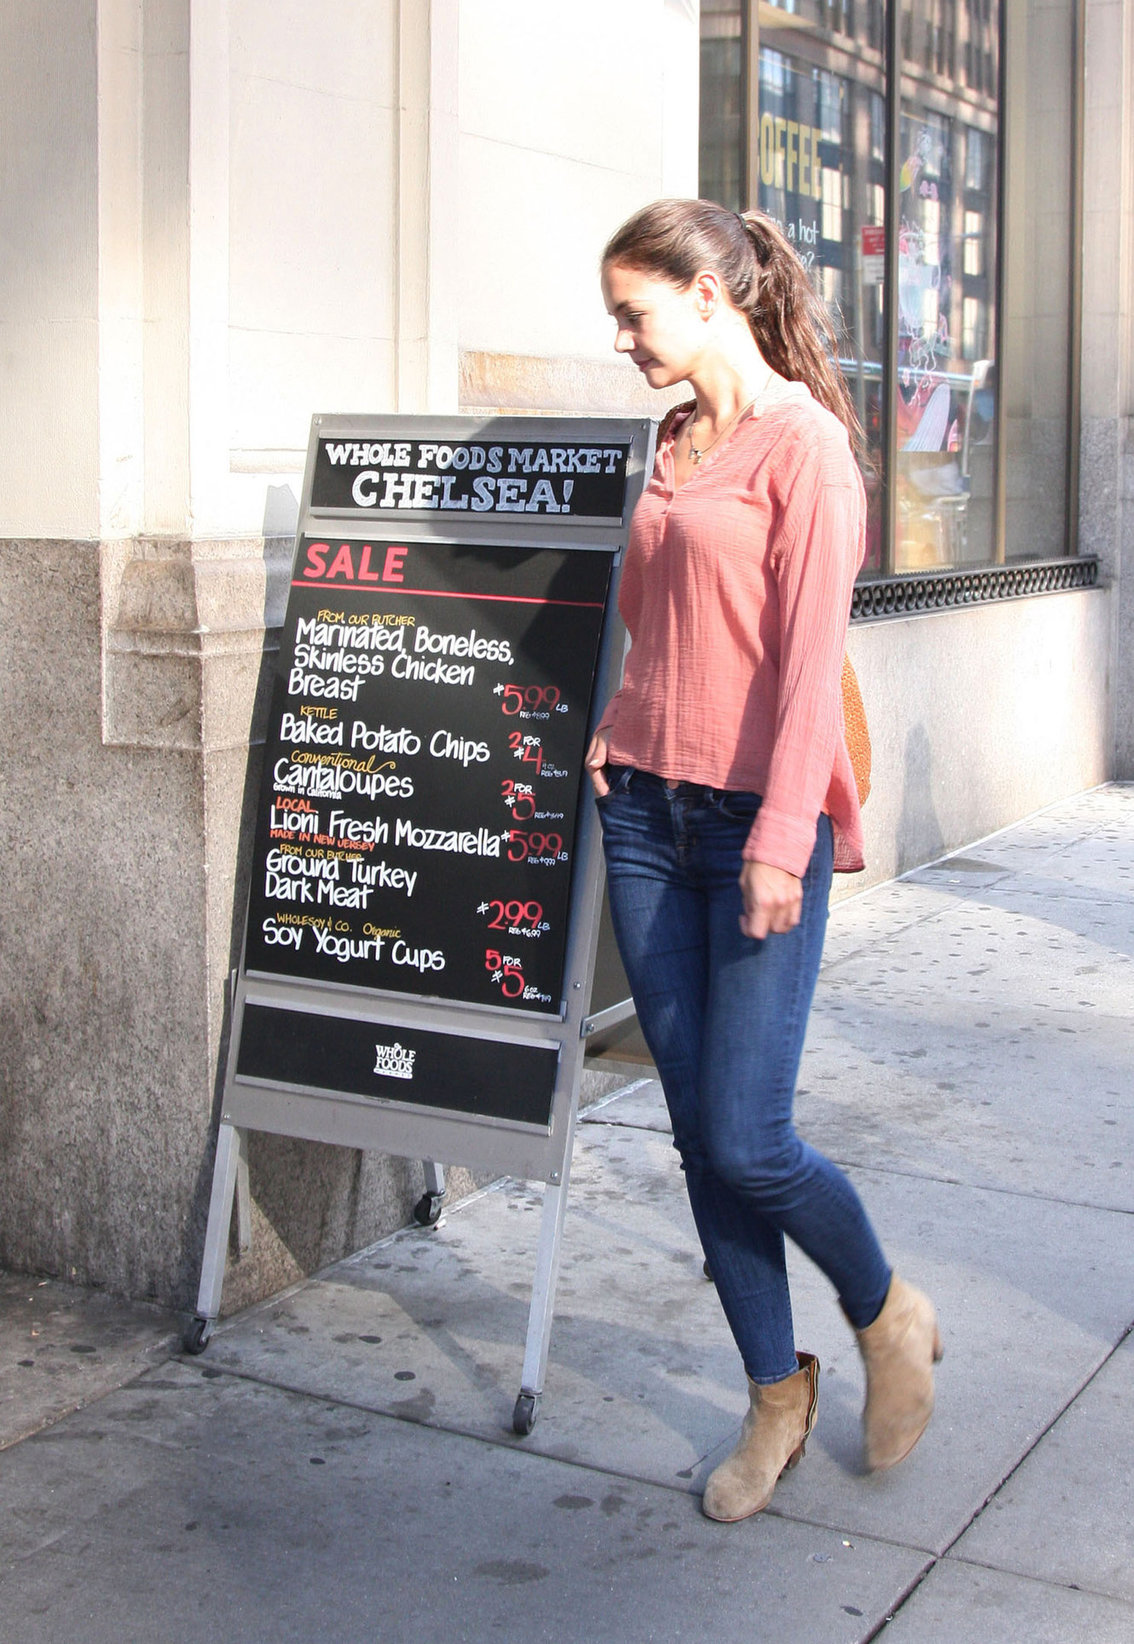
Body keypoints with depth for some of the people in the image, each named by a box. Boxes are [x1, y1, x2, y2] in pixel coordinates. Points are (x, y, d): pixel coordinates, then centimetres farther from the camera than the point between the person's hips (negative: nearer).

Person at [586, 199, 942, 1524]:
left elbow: (809, 655, -15)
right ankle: (778, 1392, 24)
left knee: (747, 1140, -7)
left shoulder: (803, 442, -9)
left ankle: (889, 1314, 23)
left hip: (756, 819, -7)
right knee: (698, 1132, 8)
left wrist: (780, 843, -18)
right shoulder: (674, 451, 15)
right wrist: (614, 736, 7)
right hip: (648, 813, 7)